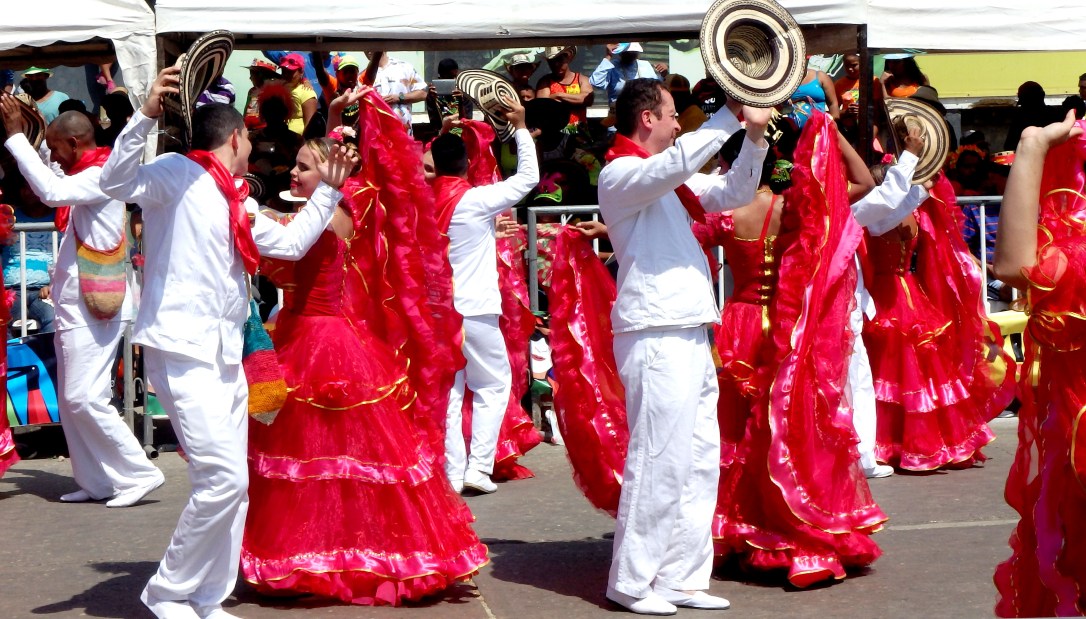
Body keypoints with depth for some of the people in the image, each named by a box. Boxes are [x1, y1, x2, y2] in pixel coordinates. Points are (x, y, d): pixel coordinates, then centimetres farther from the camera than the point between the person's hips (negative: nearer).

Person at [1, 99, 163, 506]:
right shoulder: (88, 178, 16)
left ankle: (139, 473, -6)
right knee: (72, 402, 9)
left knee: (84, 398, -12)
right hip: (76, 307, 10)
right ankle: (95, 482, 13)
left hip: (93, 309, -10)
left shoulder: (101, 177, -13)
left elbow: (52, 192, -29)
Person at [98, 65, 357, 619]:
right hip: (182, 351, -9)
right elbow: (116, 183, -20)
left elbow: (290, 242, 29)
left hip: (225, 354, 9)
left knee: (232, 486, 10)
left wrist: (329, 190, 25)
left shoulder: (236, 204, 20)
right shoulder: (178, 174, -4)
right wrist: (147, 115, -30)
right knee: (223, 478, -16)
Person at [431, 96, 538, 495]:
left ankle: (452, 473, 3)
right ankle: (478, 466, -1)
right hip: (475, 309, -4)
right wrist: (521, 127, 1)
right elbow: (528, 177, -5)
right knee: (493, 385, 8)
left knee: (447, 391, 6)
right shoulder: (476, 200, -10)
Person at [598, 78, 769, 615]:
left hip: (690, 333, 10)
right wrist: (731, 116, -22)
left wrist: (754, 137, 7)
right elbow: (677, 163, -28)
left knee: (701, 460, 9)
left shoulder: (668, 179, 19)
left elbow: (733, 193, 21)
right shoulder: (620, 174, -8)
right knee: (660, 461, -8)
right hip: (655, 335, -10)